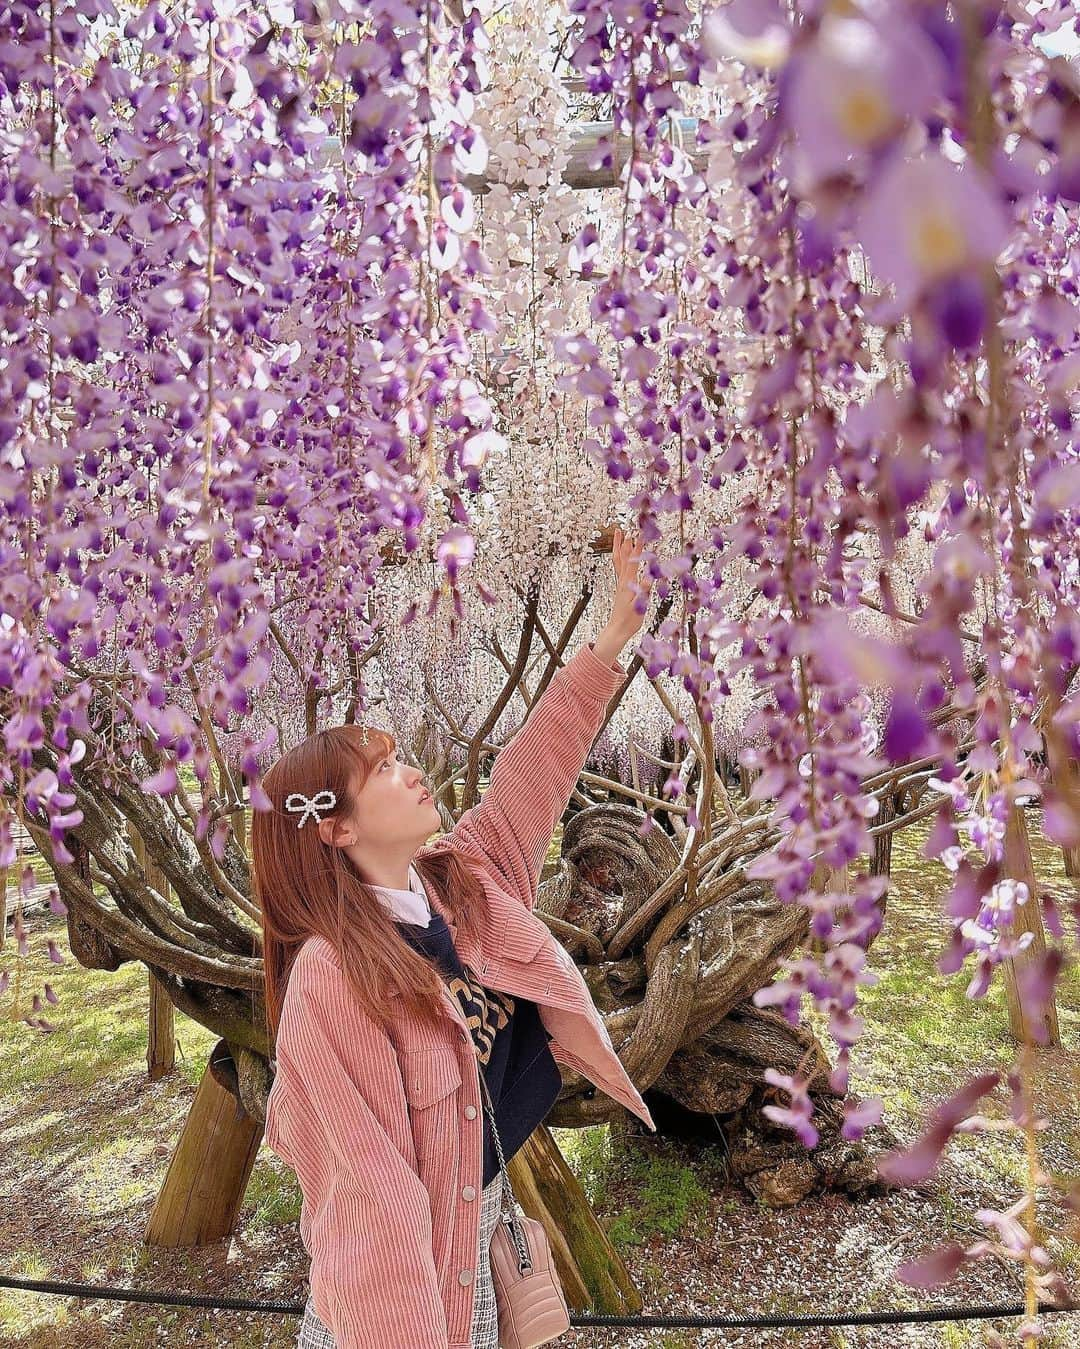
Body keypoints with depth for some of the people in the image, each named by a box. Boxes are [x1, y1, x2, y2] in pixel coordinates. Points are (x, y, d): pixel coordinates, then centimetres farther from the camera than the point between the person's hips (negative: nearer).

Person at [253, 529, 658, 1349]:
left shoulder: (461, 881, -6)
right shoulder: (333, 976, -27)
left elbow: (534, 772, -2)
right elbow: (368, 1177, -26)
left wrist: (617, 632, -3)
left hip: (479, 1224, 7)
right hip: (397, 1263, -7)